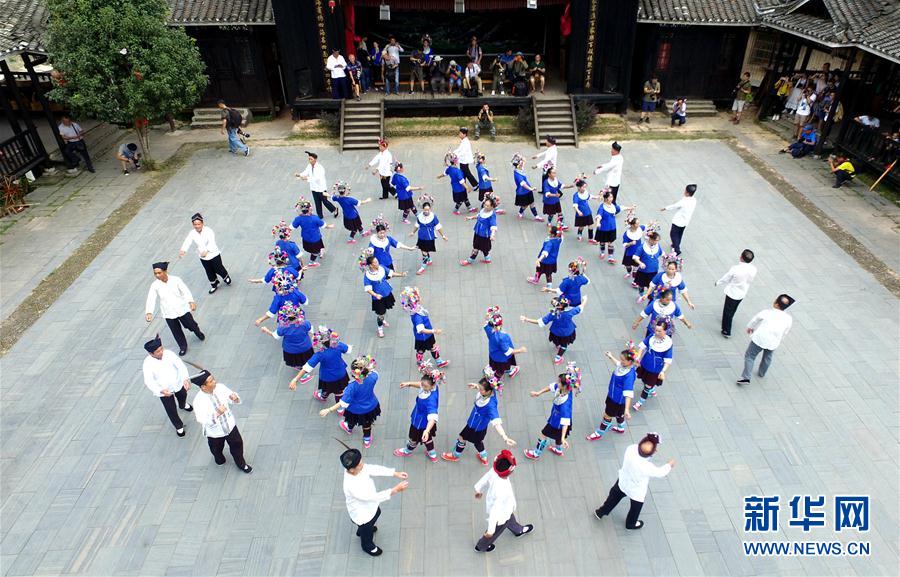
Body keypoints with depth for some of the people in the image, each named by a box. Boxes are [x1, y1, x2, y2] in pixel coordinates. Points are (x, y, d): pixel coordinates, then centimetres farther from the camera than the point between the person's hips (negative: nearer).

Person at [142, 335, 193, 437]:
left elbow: (180, 365, -23)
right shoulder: (148, 363, -29)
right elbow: (149, 381, -30)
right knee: (171, 411, 10)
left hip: (178, 384, 3)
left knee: (182, 396, 33)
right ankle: (179, 426, 40)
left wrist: (185, 378, -39)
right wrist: (161, 391, -46)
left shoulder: (168, 353, -23)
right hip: (165, 390, -3)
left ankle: (183, 405, 72)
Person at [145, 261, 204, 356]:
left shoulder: (175, 280, -12)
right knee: (176, 332, 11)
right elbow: (151, 299, -16)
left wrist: (191, 301, -35)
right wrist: (149, 312, -33)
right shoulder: (155, 285, -9)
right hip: (168, 314, 1)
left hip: (182, 309, -1)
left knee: (191, 325, 15)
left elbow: (185, 291, -17)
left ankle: (198, 332, 50)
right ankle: (183, 347, 34)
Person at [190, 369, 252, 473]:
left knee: (237, 444, 18)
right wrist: (218, 413, -43)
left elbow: (235, 400, -7)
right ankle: (219, 459, 61)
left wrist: (235, 398, -30)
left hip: (229, 425, 2)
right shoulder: (199, 400, -30)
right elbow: (203, 420, -30)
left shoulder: (220, 387, -19)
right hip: (214, 432, -2)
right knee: (217, 449, 26)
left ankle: (241, 464, 45)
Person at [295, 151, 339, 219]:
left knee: (325, 201, 7)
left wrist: (307, 178, -43)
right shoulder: (309, 166, 0)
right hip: (314, 188, 6)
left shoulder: (320, 167, -23)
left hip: (321, 188, -6)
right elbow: (305, 172, -5)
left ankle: (334, 209, 32)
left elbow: (317, 178, -33)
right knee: (317, 203, 13)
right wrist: (299, 175, -25)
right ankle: (320, 216, 25)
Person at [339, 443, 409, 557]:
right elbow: (374, 497, -41)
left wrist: (395, 473, -22)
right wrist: (396, 490, -41)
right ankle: (368, 546, 59)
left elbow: (375, 469, -14)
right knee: (367, 532, 24)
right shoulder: (352, 486, -46)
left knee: (376, 513, 37)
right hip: (362, 514, -7)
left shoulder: (359, 468, -24)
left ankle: (362, 530, 67)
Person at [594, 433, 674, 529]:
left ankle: (601, 512, 52)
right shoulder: (647, 467, -41)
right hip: (636, 492, -4)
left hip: (622, 482, 4)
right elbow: (659, 472, -19)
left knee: (614, 497, 32)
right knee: (636, 508, 29)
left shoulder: (631, 448, -32)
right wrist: (669, 465, -1)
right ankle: (631, 523, 58)